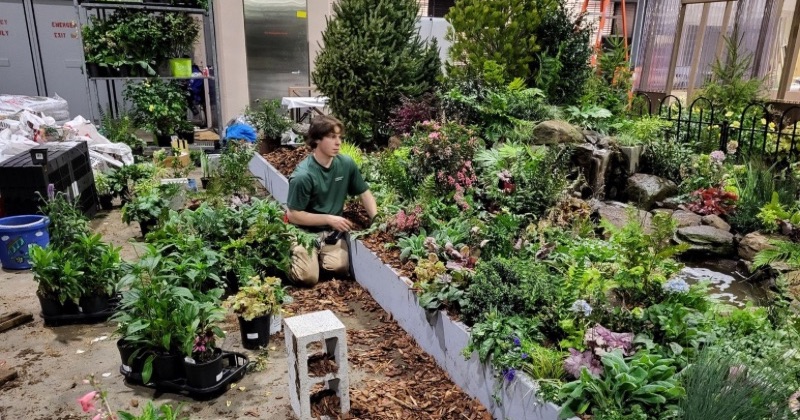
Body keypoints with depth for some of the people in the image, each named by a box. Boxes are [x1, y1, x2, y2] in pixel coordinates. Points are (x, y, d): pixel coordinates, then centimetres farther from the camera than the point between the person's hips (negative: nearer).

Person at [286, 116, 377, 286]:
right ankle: (295, 254, 15)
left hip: (332, 231, 4)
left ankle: (319, 254, 15)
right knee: (309, 277, -17)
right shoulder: (303, 175, -23)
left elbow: (364, 193, 5)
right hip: (305, 231, -4)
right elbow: (293, 215, -17)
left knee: (341, 268, -17)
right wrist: (329, 219, -20)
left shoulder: (346, 164, -8)